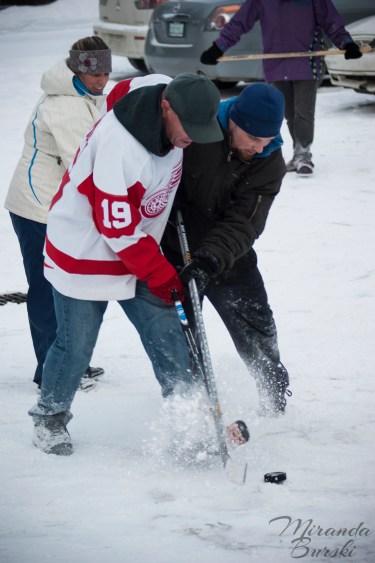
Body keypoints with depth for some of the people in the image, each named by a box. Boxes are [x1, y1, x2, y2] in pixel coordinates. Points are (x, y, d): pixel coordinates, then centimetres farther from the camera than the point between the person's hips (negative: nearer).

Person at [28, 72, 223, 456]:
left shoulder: (174, 110, -11)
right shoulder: (120, 144, -35)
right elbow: (117, 227, -29)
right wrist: (159, 273, -21)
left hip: (136, 251, 7)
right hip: (84, 252, -7)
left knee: (167, 335, 2)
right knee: (76, 345, 4)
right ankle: (50, 417, 27)